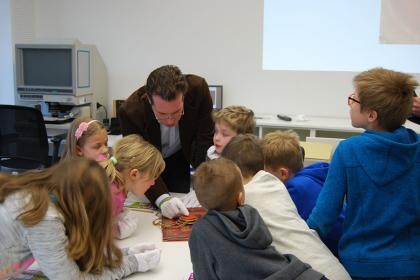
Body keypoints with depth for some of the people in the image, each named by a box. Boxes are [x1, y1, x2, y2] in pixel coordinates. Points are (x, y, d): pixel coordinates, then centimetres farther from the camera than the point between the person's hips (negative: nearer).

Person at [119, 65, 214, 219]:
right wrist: (161, 198, -50)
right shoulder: (130, 111, -38)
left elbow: (205, 140, -26)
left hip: (178, 158, 2)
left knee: (178, 216, 8)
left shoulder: (198, 89, -35)